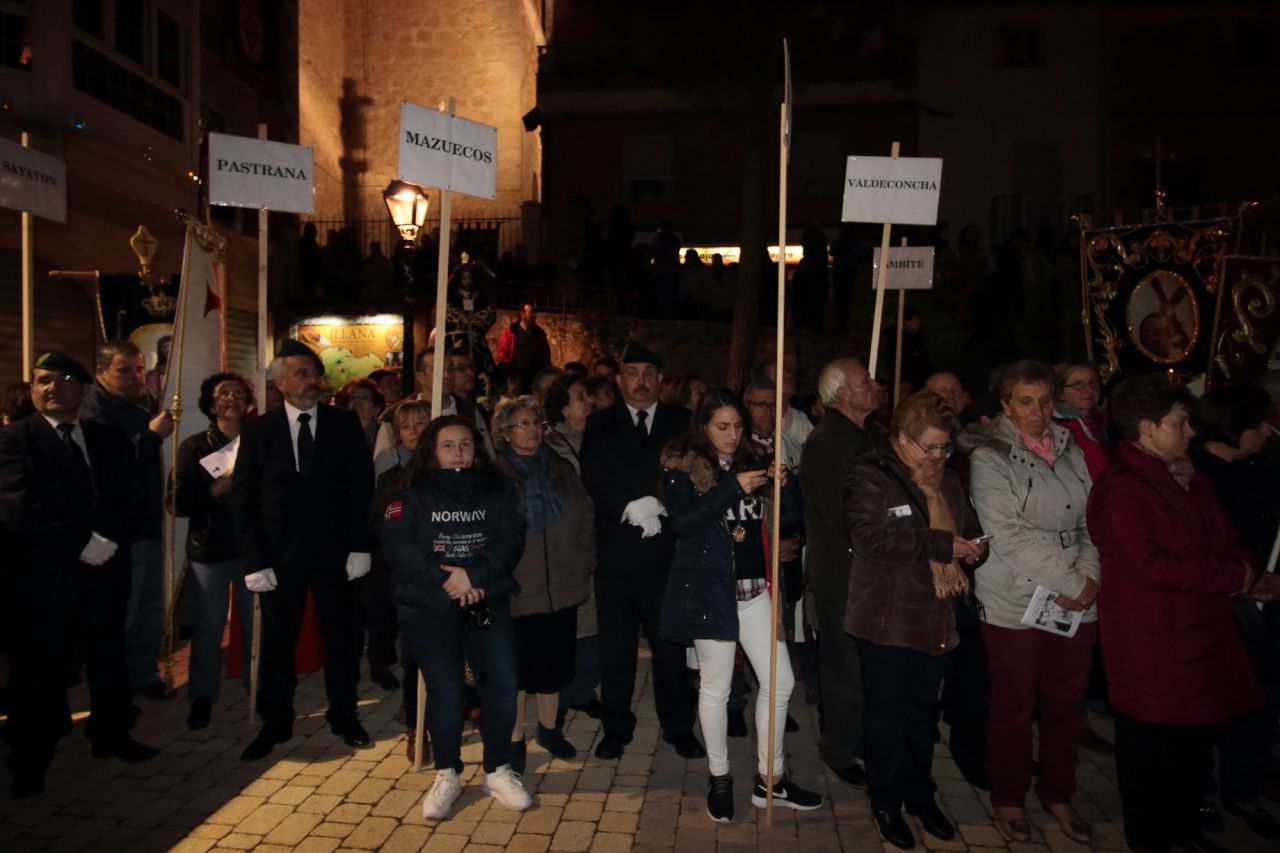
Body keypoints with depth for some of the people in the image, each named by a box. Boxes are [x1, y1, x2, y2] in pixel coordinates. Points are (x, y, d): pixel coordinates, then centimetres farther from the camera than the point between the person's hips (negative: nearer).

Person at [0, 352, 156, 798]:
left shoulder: (111, 440, 12)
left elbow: (131, 499, 7)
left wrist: (110, 540, -11)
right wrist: (83, 540, -17)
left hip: (106, 568, 4)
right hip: (40, 573, -4)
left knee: (109, 656, 14)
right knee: (38, 665, 5)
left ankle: (112, 734, 31)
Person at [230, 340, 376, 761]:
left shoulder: (344, 424, 0)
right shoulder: (258, 430, 0)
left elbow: (362, 487, 0)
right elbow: (243, 498, 0)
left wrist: (360, 546, -7)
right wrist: (253, 560, -7)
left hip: (334, 551, 0)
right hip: (279, 553, 0)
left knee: (339, 635, 10)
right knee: (277, 639, 8)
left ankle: (344, 716, 26)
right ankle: (274, 724, 25)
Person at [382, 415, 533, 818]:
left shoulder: (497, 490, 7)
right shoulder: (411, 496, 3)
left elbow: (511, 540, -5)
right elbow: (399, 547, -10)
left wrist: (473, 575, -20)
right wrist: (446, 582, -19)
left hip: (488, 604, 2)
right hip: (429, 609, -1)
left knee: (503, 686, -3)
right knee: (445, 693, -1)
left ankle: (498, 771, 19)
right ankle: (447, 775, 21)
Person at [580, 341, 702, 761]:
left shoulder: (681, 423, 6)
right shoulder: (600, 424, 6)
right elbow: (594, 478, -6)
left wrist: (659, 506, -17)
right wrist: (631, 507, -20)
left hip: (666, 552, 0)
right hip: (616, 552, 1)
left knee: (670, 644, 8)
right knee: (616, 646, 11)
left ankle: (678, 727, 25)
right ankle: (616, 728, 26)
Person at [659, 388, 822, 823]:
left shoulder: (751, 462, 10)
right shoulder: (681, 466, -5)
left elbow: (789, 515, 7)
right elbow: (682, 520, -19)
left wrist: (783, 483, -13)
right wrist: (733, 488, -24)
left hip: (755, 588, 5)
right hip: (710, 590, -5)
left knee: (780, 681, 7)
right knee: (716, 687, 7)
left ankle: (771, 779, 23)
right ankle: (720, 779, 26)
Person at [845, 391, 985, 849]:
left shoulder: (947, 479, 10)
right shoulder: (870, 476, -12)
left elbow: (969, 527, 21)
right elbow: (869, 536, -25)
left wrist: (971, 546, -4)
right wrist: (940, 544, -23)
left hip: (934, 615, 6)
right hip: (886, 617, -6)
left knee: (923, 708, 17)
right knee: (886, 710, 7)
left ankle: (919, 793, 34)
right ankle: (885, 801, 24)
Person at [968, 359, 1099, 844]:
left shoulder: (1070, 451, 9)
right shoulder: (990, 458, -7)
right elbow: (1008, 535, -15)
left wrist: (1089, 577, -6)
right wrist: (1071, 584, -14)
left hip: (1078, 603, 5)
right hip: (1015, 602, -4)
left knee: (1067, 702, 13)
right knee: (1014, 705, 7)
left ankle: (1058, 794, 33)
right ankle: (1008, 798, 26)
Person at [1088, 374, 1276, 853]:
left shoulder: (1188, 478, 12)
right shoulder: (1120, 489, -17)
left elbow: (1224, 539, 17)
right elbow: (1150, 565, -23)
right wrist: (1238, 577, -16)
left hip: (1201, 632, 8)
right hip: (1150, 644, -8)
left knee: (1195, 734, 18)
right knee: (1150, 741, 6)